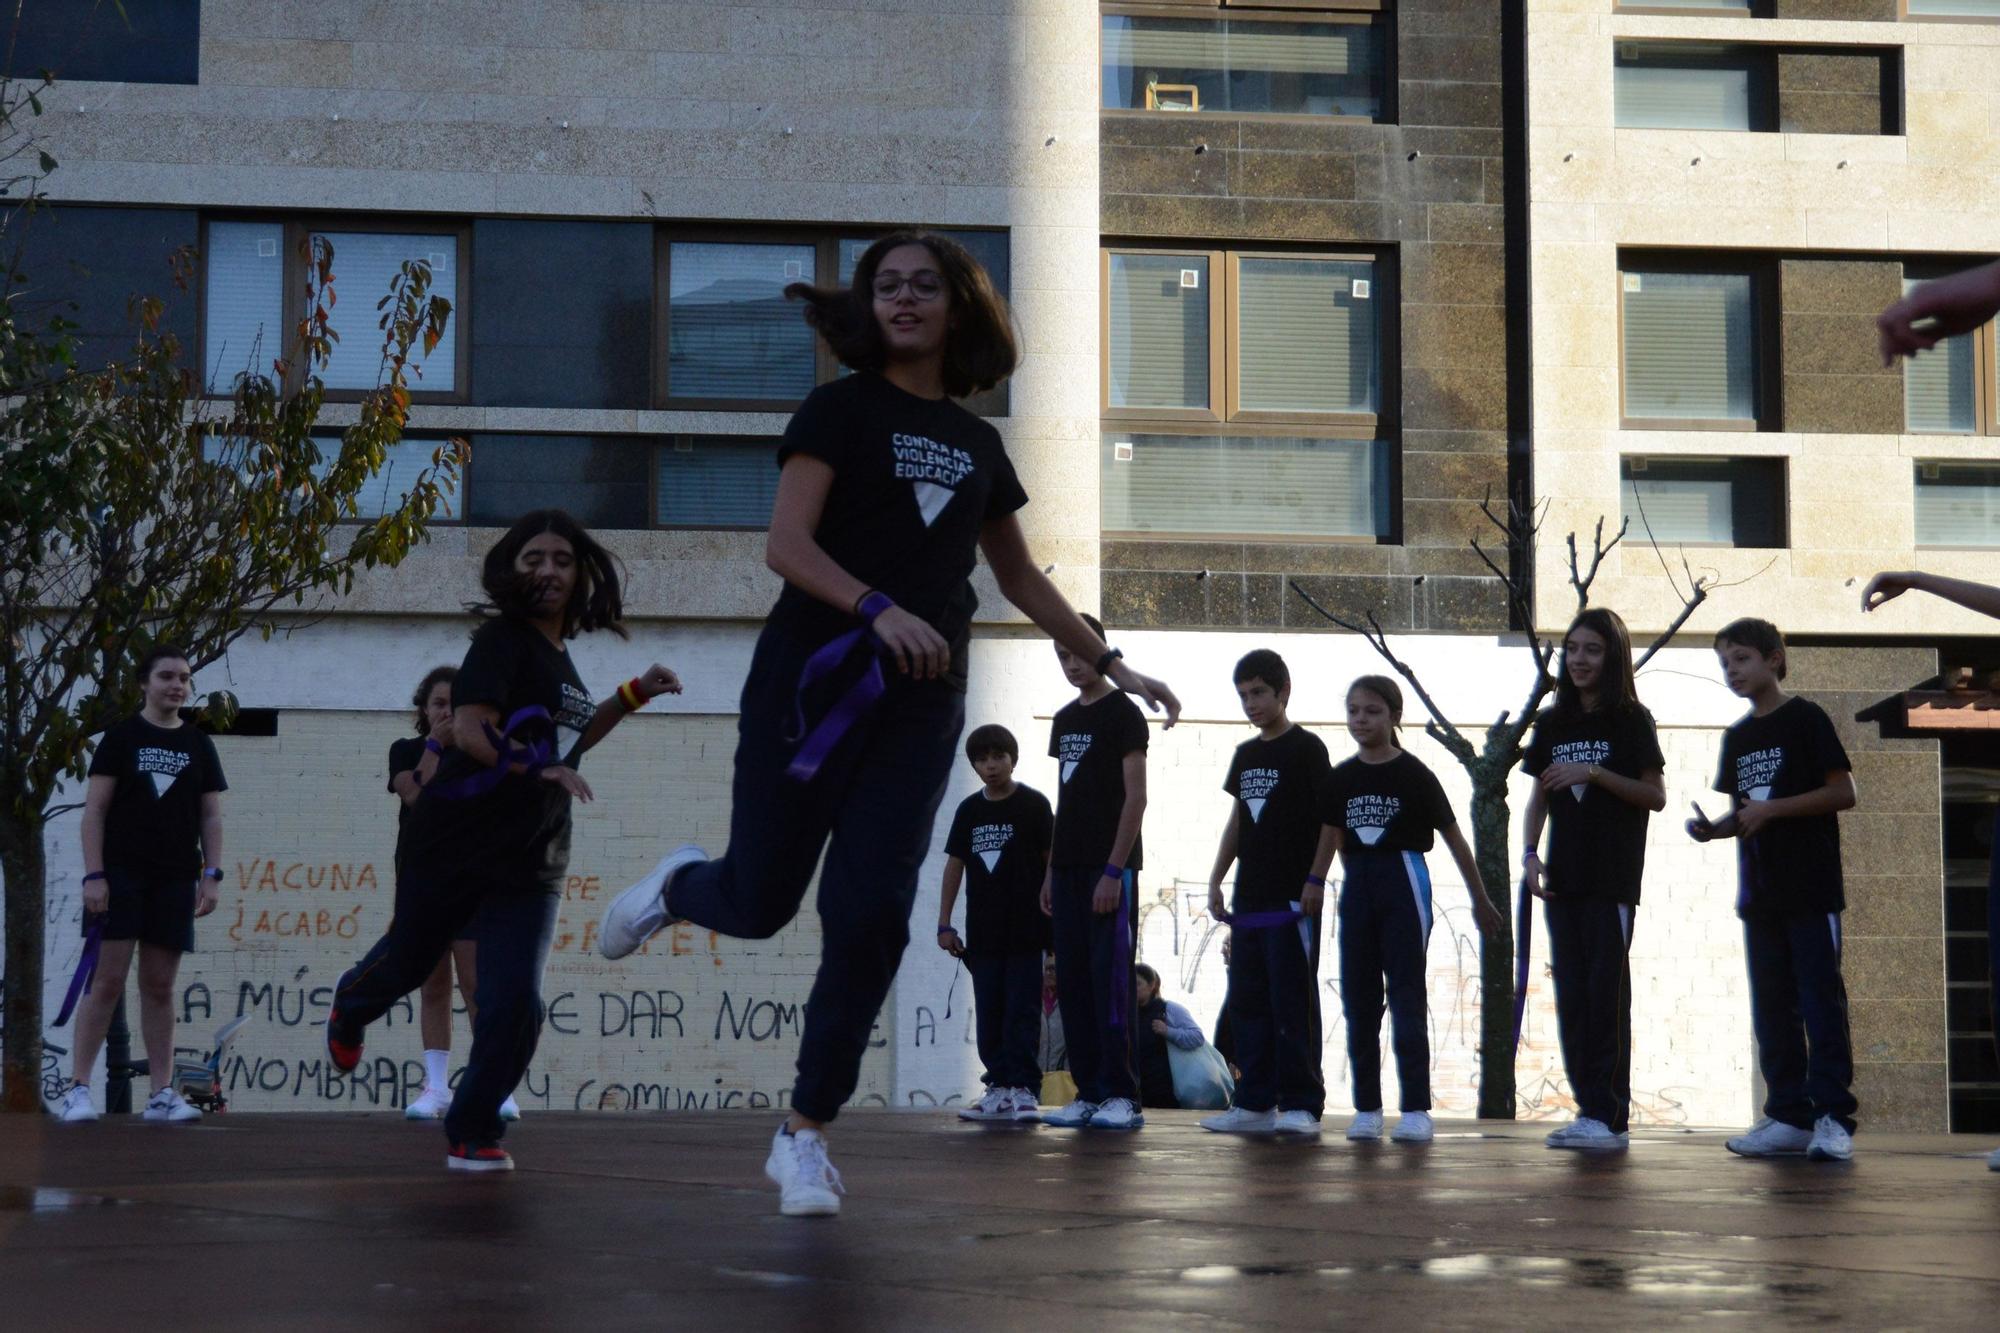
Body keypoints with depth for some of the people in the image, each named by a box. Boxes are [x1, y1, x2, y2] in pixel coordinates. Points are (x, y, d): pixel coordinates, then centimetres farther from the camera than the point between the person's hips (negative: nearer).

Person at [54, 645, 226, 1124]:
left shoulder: (199, 746, 12)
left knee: (160, 986, 5)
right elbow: (94, 810, -2)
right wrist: (93, 874, -10)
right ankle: (77, 1089, -5)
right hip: (122, 873, -3)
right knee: (107, 980, -8)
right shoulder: (121, 737, 2)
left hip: (175, 881, 3)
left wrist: (212, 875, 2)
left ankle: (162, 1093, 6)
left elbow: (211, 817, 13)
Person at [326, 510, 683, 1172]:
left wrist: (633, 695, 19)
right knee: (408, 962, 16)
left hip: (531, 862, 5)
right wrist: (537, 766, -36)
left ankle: (472, 1132, 9)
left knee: (515, 1004, -9)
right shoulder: (503, 639, -10)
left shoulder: (560, 655, 11)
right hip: (455, 842, -5)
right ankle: (350, 1007, 52)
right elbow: (470, 729, -23)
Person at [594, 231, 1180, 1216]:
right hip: (812, 680, -3)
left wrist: (1112, 666, 26)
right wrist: (880, 608, -27)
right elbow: (785, 543, -12)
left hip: (920, 702, 3)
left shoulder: (977, 445, 15)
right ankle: (676, 886, 38)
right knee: (760, 902, 0)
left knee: (868, 915, -6)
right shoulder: (841, 409, 0)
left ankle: (804, 1135, 6)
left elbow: (1022, 579, 26)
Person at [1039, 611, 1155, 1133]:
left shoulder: (1123, 713, -5)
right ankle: (1089, 1093, 9)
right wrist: (1051, 870, 14)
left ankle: (1121, 1095, -6)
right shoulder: (1065, 719, 17)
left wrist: (1114, 870, -17)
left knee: (1110, 979, -8)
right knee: (1073, 980, 5)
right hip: (1069, 869, 7)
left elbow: (1135, 797, -11)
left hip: (1109, 869, -7)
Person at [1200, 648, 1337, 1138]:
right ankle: (1255, 1103, 11)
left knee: (1293, 1002, -6)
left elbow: (1331, 818, -8)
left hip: (1293, 899, -7)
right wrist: (1216, 880, 15)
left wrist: (1315, 880, -14)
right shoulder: (1245, 755, 15)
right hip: (1250, 898, 7)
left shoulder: (1306, 748, -4)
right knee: (1247, 1002, 6)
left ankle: (1301, 1104, -3)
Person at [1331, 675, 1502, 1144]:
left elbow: (1453, 838, 0)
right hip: (1357, 889, 5)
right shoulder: (1342, 778, 6)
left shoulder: (1413, 775, -6)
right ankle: (1367, 1109, 11)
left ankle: (1417, 1110, -3)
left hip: (1404, 884, -5)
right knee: (1359, 1001, 5)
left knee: (1407, 998, -5)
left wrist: (1480, 900, 4)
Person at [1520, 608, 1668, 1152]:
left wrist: (1593, 772, -15)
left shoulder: (1631, 720, -1)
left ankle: (1611, 1116, -8)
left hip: (1613, 877, -5)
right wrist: (1530, 853, 1)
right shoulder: (1553, 724, 13)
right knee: (1571, 995, 4)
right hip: (1564, 876, 5)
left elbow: (1656, 796, -5)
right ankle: (1589, 1108, 8)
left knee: (1607, 992, -8)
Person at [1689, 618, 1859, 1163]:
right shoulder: (1737, 736, 15)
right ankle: (1789, 1118, 10)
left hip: (1811, 889, -7)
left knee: (1821, 1002, -7)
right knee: (1772, 1008, 6)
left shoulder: (1806, 719, -4)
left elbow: (1843, 792, -10)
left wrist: (1772, 808, -16)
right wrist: (1713, 828, 0)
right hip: (1760, 892, 7)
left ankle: (1833, 1118, -6)